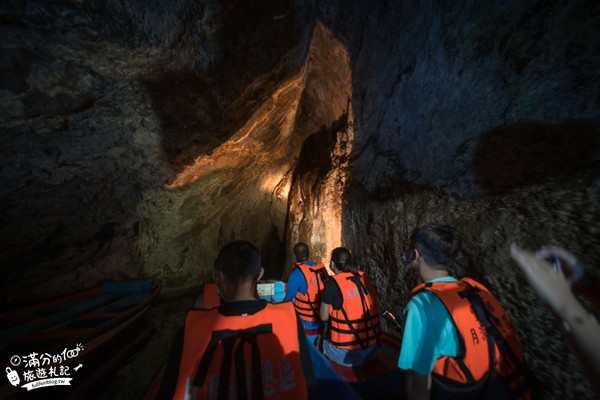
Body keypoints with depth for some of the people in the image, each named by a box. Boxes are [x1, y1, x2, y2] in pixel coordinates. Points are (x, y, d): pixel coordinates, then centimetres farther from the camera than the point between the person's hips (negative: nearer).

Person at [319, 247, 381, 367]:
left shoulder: (332, 284, -16)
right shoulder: (365, 278, -2)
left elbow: (324, 317, -8)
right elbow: (374, 306, 11)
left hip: (346, 354, -4)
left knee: (321, 339, 22)